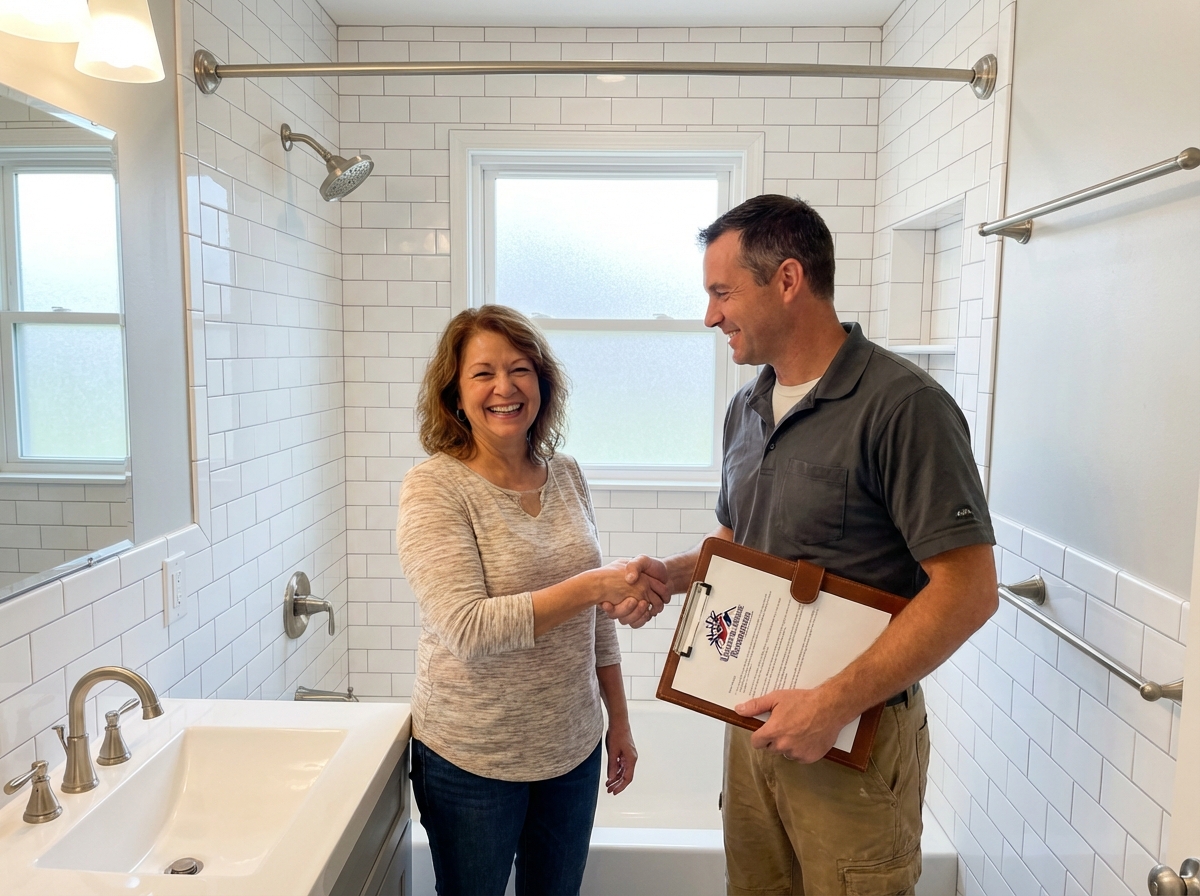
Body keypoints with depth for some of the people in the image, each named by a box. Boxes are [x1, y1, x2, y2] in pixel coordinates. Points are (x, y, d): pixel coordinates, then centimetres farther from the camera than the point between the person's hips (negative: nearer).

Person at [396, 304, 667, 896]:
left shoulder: (565, 474, 0)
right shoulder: (433, 488, -16)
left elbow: (595, 617, 8)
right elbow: (466, 630, -25)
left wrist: (618, 719, 11)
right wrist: (593, 585, -30)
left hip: (573, 748, 5)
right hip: (472, 759, -4)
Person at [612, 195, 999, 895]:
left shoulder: (903, 405, -19)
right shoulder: (747, 409, 6)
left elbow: (969, 589, -22)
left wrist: (834, 705, -23)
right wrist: (674, 574, -2)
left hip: (857, 734, -7)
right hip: (755, 715, 7)